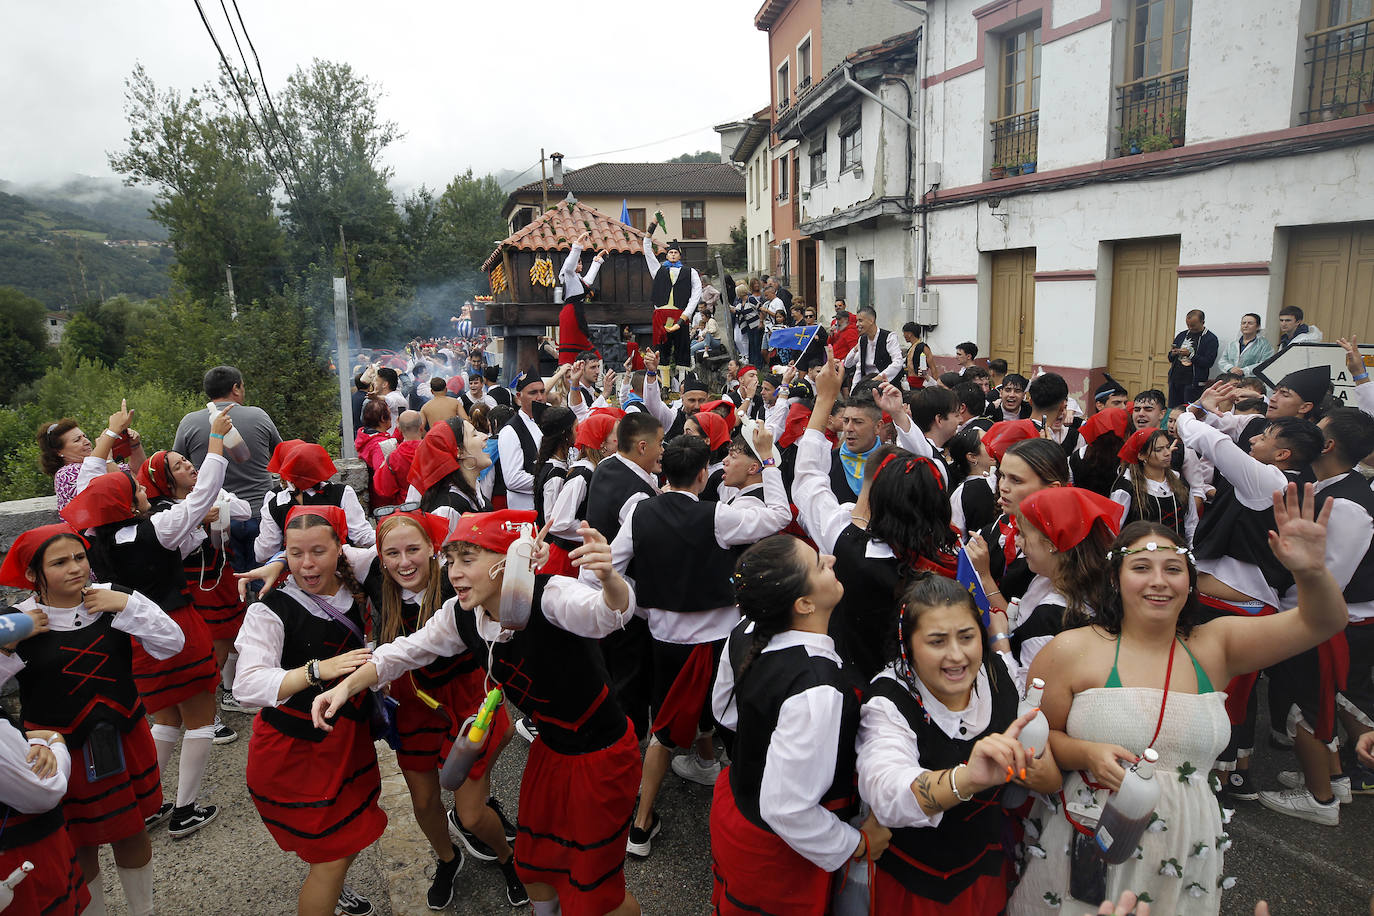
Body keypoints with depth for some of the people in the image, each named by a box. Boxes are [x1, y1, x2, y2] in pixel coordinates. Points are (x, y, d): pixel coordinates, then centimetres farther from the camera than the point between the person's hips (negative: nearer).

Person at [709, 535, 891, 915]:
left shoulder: (744, 633, -15)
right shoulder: (816, 691, -39)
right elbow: (785, 809, -33)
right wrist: (858, 845, -17)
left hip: (733, 804, 6)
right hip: (775, 855, -6)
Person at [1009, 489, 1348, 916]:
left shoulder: (1213, 645, 1)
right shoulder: (1070, 650, -9)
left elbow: (1323, 622, -4)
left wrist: (1312, 572, -25)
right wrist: (1088, 753, -23)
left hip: (1187, 854, 3)